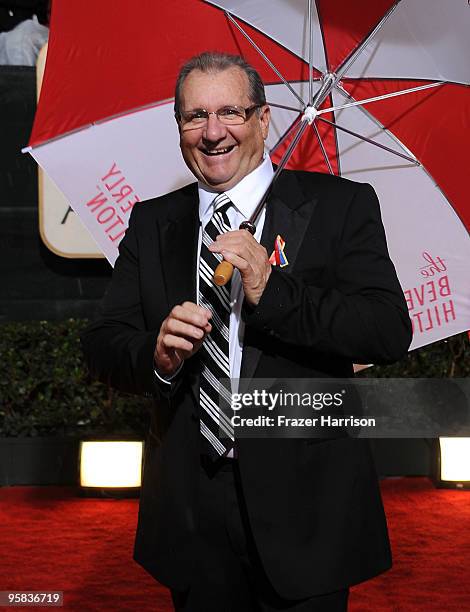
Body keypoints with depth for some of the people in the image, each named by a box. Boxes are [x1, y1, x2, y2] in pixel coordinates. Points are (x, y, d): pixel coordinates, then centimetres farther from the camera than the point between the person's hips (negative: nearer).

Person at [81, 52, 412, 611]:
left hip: (303, 506, -2)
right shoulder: (151, 224, 9)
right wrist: (155, 356, -19)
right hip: (189, 511, 3)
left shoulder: (339, 206, -3)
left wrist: (272, 290, -24)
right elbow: (102, 345, 4)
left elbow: (391, 333, -13)